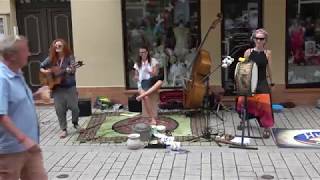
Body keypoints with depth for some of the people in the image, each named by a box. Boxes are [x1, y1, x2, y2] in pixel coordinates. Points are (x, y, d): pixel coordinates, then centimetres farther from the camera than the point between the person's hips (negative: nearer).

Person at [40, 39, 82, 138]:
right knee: (60, 109, 3)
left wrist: (70, 70, -39)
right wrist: (45, 71, -9)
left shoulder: (69, 57, -6)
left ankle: (75, 124, 28)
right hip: (57, 87, 2)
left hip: (69, 86, -2)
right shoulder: (51, 58, 2)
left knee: (74, 107, 2)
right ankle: (63, 129, 16)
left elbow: (73, 70, -18)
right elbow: (41, 67, 10)